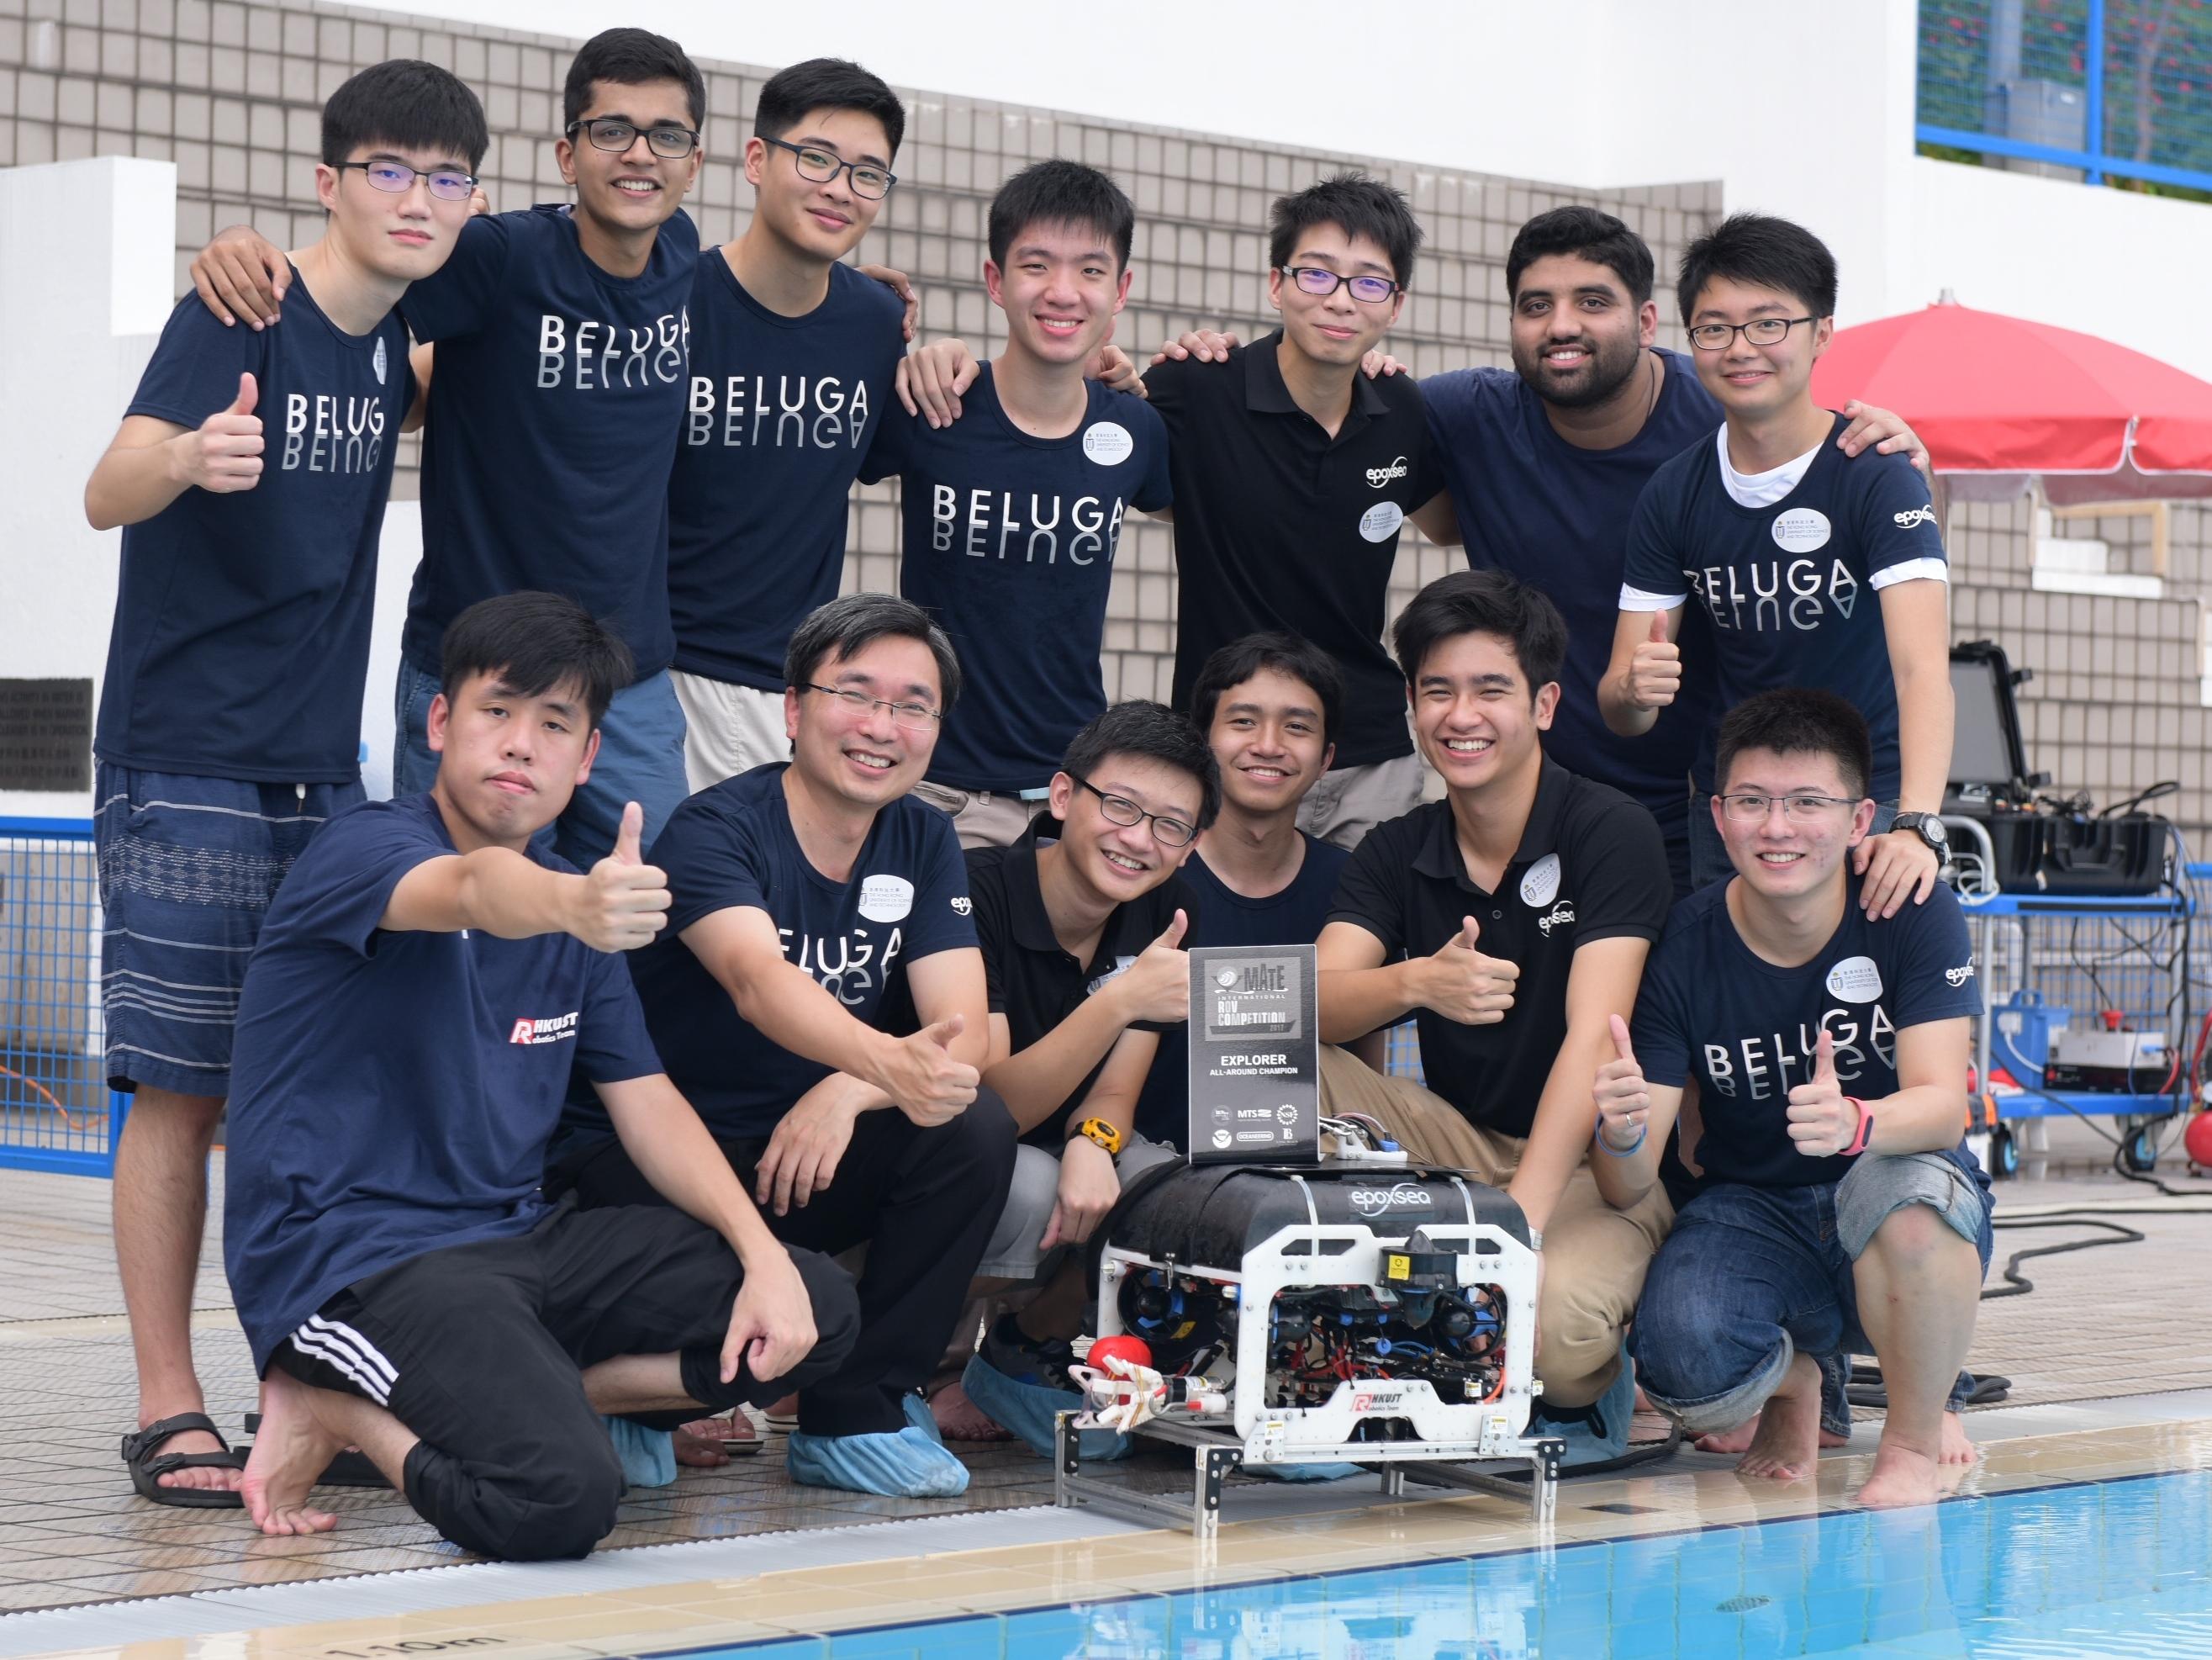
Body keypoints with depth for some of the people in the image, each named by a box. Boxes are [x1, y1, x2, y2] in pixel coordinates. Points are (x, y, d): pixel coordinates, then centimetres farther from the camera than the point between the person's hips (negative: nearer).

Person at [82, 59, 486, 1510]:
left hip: (324, 775, 6)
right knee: (183, 1090, -5)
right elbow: (109, 492, -24)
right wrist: (191, 458, -46)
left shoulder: (389, 340, 8)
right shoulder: (241, 311, -11)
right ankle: (171, 1410, -1)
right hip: (189, 773, -6)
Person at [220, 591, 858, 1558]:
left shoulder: (572, 906, 13)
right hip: (353, 1256, -9)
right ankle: (331, 1407, -1)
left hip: (515, 1241, 9)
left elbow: (647, 1102, 12)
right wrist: (570, 906, -59)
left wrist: (763, 1256, -3)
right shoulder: (365, 849, -12)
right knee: (562, 1496, -32)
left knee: (815, 1314, -2)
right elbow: (478, 889, -36)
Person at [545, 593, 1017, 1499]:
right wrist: (889, 1062, -57)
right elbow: (758, 979, -37)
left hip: (799, 1155, 6)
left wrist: (850, 1090, -30)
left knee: (976, 1127, -22)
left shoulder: (923, 844, 2)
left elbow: (964, 1031, -9)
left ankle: (859, 1415, -9)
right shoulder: (717, 828, -16)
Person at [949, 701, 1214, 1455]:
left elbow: (1114, 1091, -3)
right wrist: (1121, 1002, -43)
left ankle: (1031, 1347, 3)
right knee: (1028, 1185, -38)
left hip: (1066, 1145, 6)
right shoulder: (975, 895, -25)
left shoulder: (1162, 913, -4)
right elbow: (995, 1107, -30)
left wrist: (1093, 1144, -29)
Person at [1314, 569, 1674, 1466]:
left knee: (1551, 1326, -36)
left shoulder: (1612, 833, -12)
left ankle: (1586, 1392, 2)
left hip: (1596, 1164, -5)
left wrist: (1520, 1213, -36)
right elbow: (1313, 1007, -13)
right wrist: (1415, 982, -36)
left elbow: (1593, 1037, -23)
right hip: (1457, 1143, 5)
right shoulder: (1396, 852, 3)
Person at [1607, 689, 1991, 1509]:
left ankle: (1915, 1440, -10)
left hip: (1909, 1225, -1)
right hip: (1749, 1215, 1)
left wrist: (1855, 1125, -47)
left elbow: (1943, 1104, -23)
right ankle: (1791, 1382, 10)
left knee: (1905, 1184, -37)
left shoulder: (1914, 914, -13)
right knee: (1682, 1363, -31)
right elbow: (1635, 1180, -12)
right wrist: (1624, 1136, -38)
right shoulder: (1682, 946, -10)